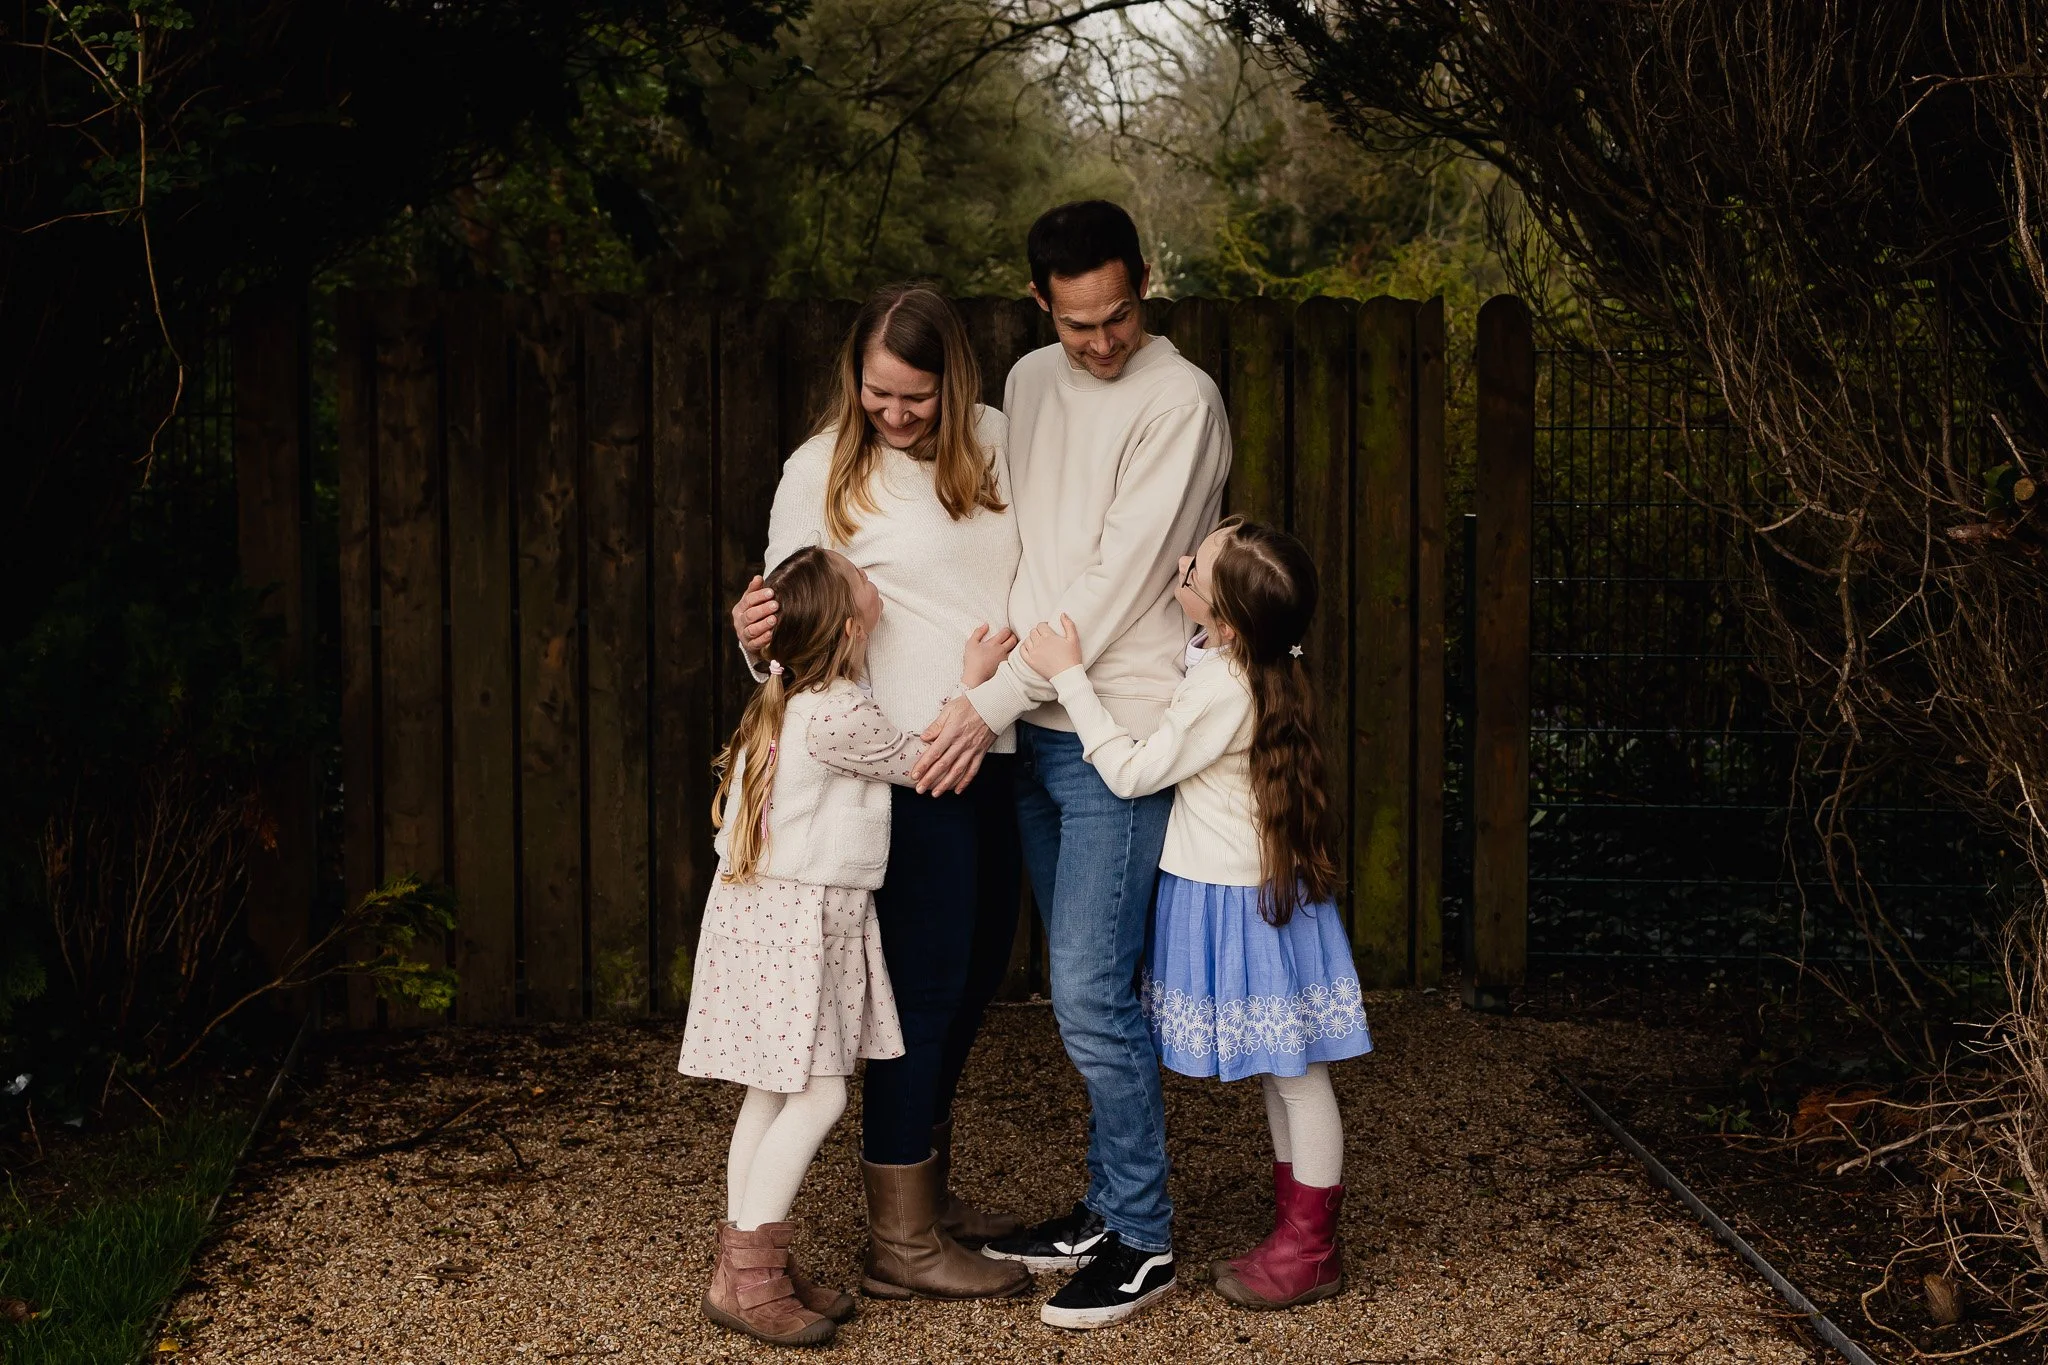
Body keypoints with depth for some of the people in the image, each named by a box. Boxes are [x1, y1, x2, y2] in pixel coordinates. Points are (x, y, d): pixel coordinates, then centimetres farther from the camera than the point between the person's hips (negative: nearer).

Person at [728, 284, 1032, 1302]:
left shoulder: (995, 444, 6)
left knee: (981, 963, 15)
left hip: (994, 749, 6)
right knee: (926, 978, -3)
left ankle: (928, 1190, 33)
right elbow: (791, 609, -5)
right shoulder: (821, 471, -7)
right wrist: (755, 633, -26)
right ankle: (900, 1242, 7)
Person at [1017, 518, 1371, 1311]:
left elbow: (1132, 771, -20)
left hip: (1244, 905, -10)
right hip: (1257, 890, 10)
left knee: (1293, 1073, 2)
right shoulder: (1258, 662, 0)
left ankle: (1310, 1251, 13)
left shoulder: (1223, 690, -27)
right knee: (1280, 1073, 17)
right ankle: (1295, 1226, 29)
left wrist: (1069, 676, -18)